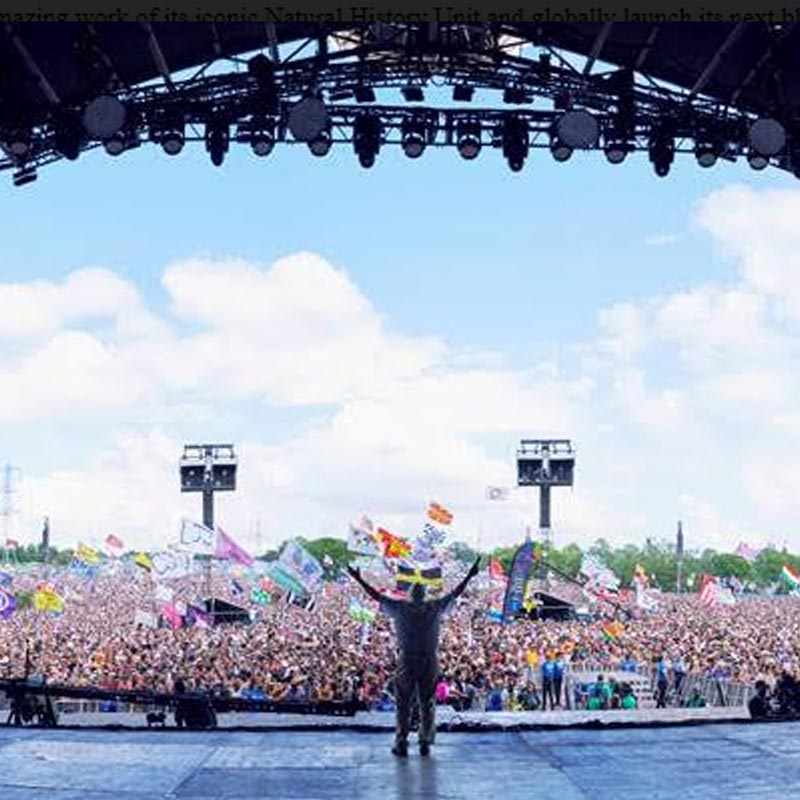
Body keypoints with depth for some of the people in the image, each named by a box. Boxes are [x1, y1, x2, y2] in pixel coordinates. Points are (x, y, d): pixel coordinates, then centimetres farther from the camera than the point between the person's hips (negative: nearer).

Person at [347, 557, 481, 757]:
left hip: (407, 660, -1)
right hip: (430, 660, 1)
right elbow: (455, 594, 10)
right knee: (427, 703, 9)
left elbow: (376, 596, 3)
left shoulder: (400, 607, -2)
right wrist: (469, 576, 20)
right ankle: (425, 743, 9)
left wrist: (359, 579, 10)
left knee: (403, 703, 5)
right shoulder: (434, 607, 1)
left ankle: (401, 743, 5)